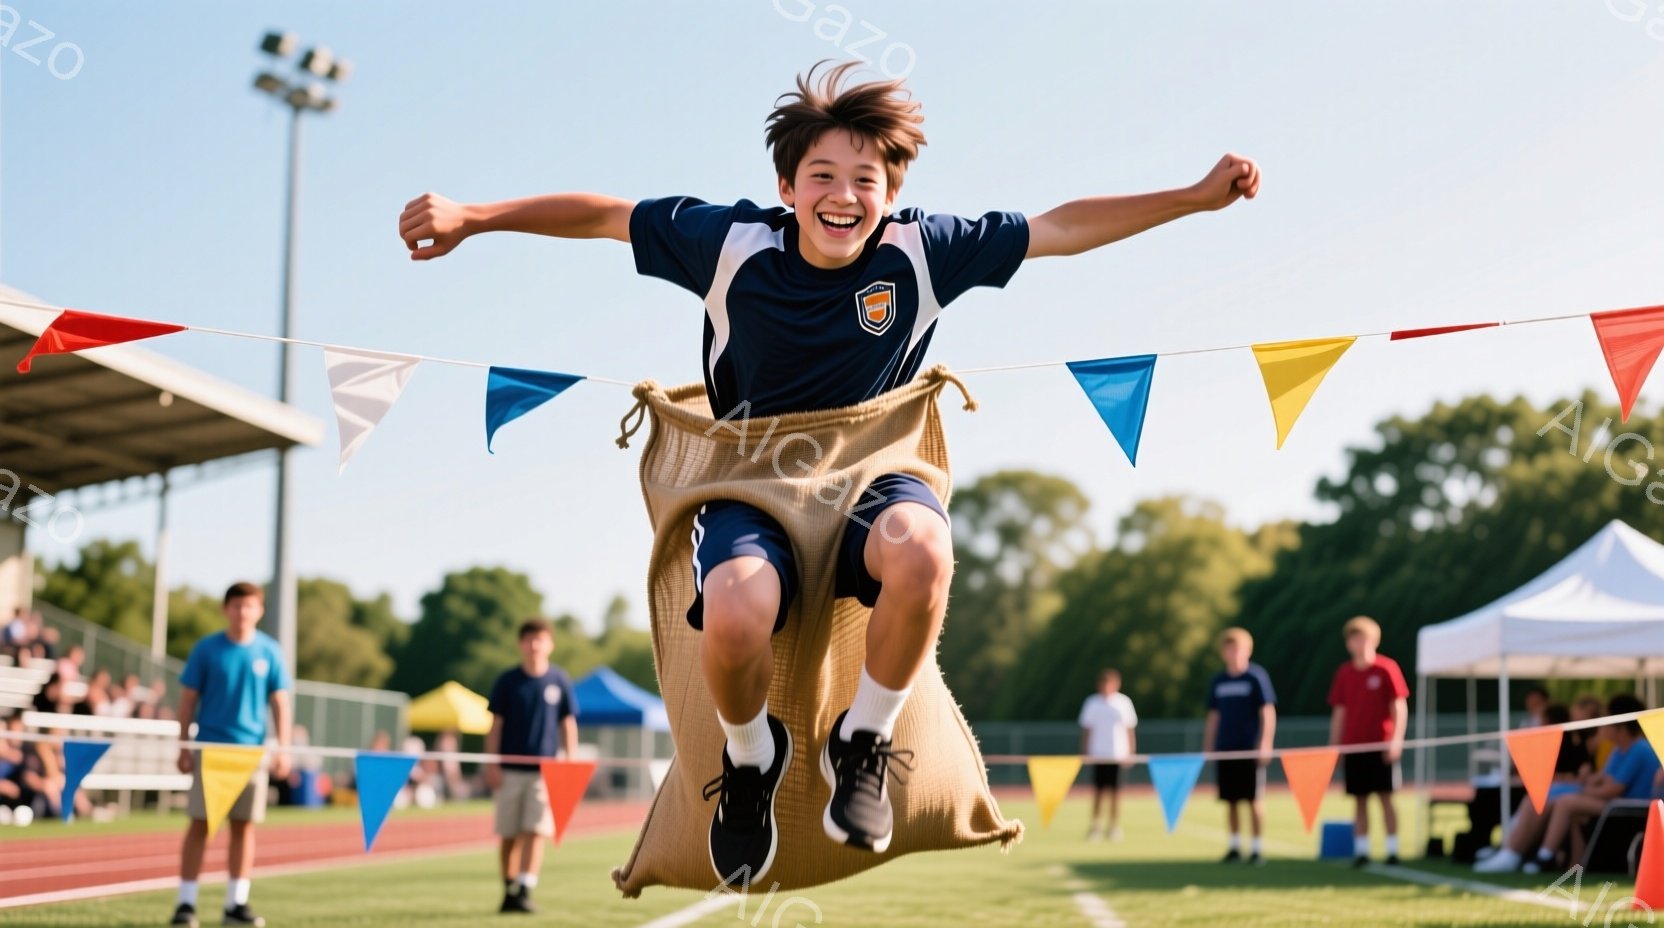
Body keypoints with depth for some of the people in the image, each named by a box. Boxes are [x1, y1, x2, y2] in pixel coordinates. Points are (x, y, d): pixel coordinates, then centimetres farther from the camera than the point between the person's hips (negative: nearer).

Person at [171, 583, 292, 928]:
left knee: (244, 825, 5)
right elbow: (188, 699, 2)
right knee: (200, 824, -2)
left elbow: (280, 702, 6)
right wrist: (183, 747, -3)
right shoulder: (206, 649, -1)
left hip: (252, 749, 2)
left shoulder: (269, 652, 4)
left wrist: (283, 748, -1)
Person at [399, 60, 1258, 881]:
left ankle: (860, 746, -10)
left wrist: (1194, 197, -7)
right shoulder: (731, 243, -8)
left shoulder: (921, 252, -6)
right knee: (735, 616, -36)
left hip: (868, 473, 1)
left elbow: (1063, 227, -2)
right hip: (751, 482, -1)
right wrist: (472, 215, -7)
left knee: (923, 548, -38)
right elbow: (602, 215, 0)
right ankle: (751, 757, 3)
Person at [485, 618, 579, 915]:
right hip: (510, 768, 1)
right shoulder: (507, 681, 2)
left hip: (545, 768, -1)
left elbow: (568, 724, 7)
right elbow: (495, 724, 3)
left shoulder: (560, 681, 3)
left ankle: (524, 891, -13)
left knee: (536, 831, -11)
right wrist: (491, 764, -3)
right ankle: (509, 891, 17)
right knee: (508, 835, 6)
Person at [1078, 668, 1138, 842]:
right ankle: (1094, 824, 11)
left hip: (1118, 754, 0)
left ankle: (1114, 826, 9)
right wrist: (1085, 752, 4)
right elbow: (1086, 729, 8)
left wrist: (1130, 753, 2)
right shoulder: (1092, 703, 3)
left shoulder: (1123, 702, 3)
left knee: (1115, 790, 1)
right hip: (1098, 754, 0)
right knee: (1098, 790, 1)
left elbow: (1130, 730, 7)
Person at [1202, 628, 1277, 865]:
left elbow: (1268, 712, -6)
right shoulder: (1218, 681, 9)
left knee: (1253, 799, -3)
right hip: (1225, 749, 4)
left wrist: (1265, 744, -14)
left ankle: (1258, 848, 3)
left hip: (1250, 749, -4)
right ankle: (1235, 846, 16)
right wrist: (1207, 748, 12)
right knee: (1230, 800, 6)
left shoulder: (1256, 677, -4)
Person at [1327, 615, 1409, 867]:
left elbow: (1400, 707, -5)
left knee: (1385, 797, -3)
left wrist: (1396, 740, -14)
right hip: (1353, 745, 4)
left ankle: (1392, 850, 1)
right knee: (1359, 799, 3)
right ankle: (1361, 851, 6)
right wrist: (1334, 745, 9)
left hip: (1381, 745, -4)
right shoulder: (1344, 672, 8)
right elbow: (1339, 712, 12)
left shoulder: (1386, 668, -4)